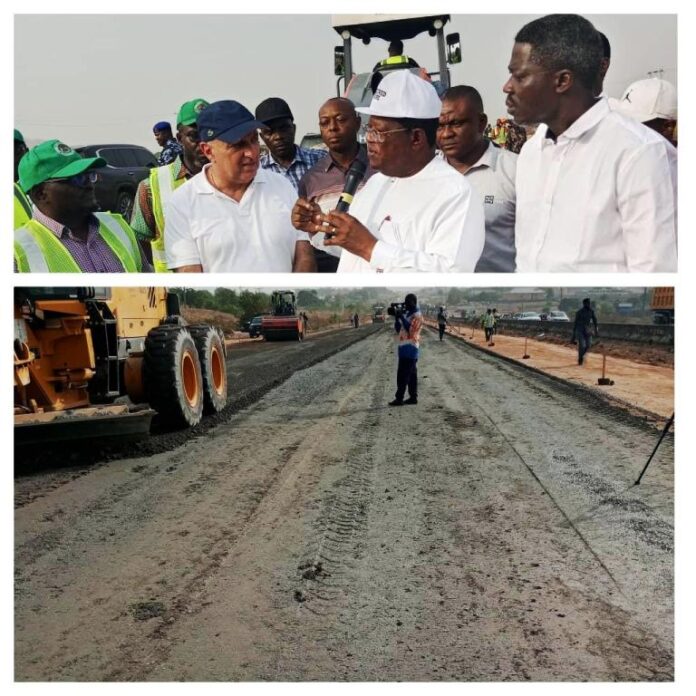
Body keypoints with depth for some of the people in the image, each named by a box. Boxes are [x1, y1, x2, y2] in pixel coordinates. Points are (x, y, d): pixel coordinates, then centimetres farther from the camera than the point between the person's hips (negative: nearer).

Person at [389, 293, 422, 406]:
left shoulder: (417, 315, -10)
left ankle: (399, 398, -8)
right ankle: (413, 397, 13)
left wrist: (402, 317, -21)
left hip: (409, 349, -9)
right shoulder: (406, 314, 17)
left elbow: (410, 329, -22)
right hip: (405, 348, 9)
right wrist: (396, 318, 2)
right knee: (411, 374, 10)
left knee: (402, 374, -9)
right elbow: (398, 329, 17)